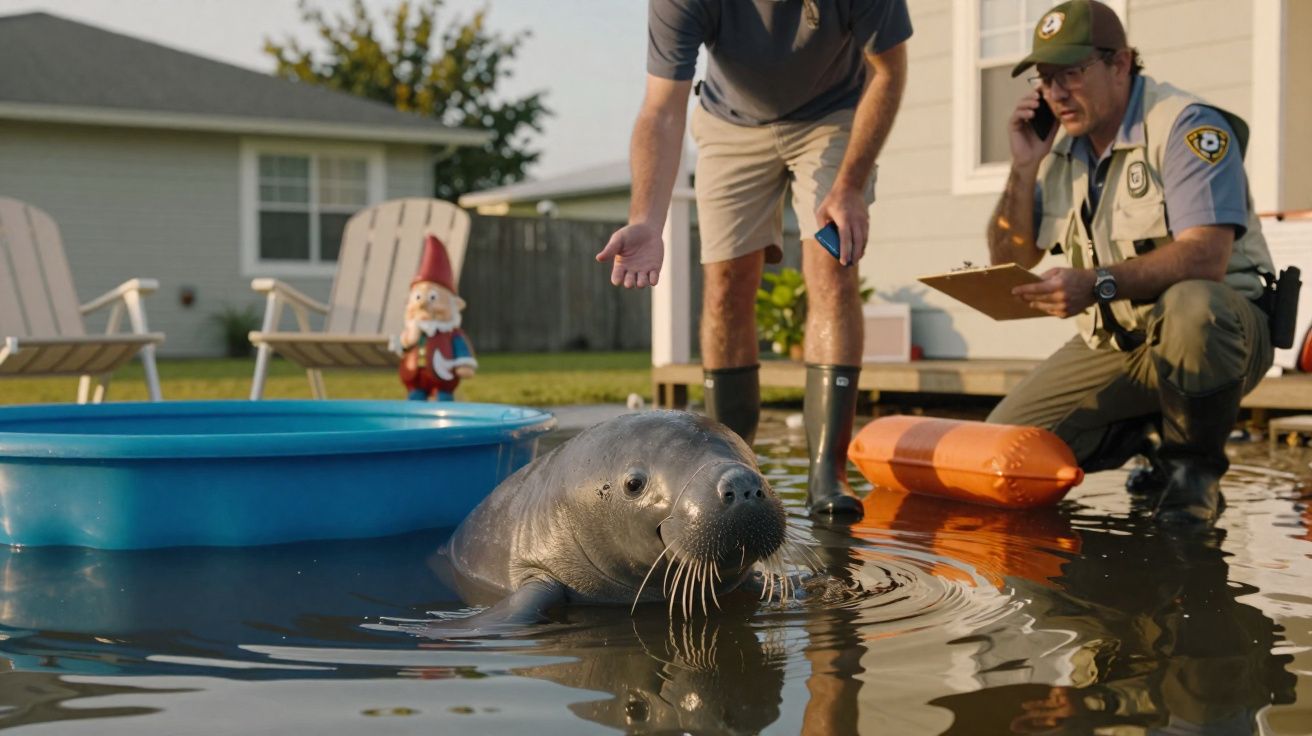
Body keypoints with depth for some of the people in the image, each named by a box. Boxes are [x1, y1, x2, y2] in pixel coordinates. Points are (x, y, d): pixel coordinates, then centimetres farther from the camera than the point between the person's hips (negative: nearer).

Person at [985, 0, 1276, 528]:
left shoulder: (1188, 126, -15)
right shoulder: (1059, 145, 6)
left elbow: (1206, 257, -29)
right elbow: (1011, 264, 7)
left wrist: (1098, 284, -42)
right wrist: (1024, 169, -7)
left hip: (1218, 325, -6)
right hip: (1112, 346, 6)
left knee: (1191, 306, -42)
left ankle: (1193, 466, -15)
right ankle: (1149, 433, 15)